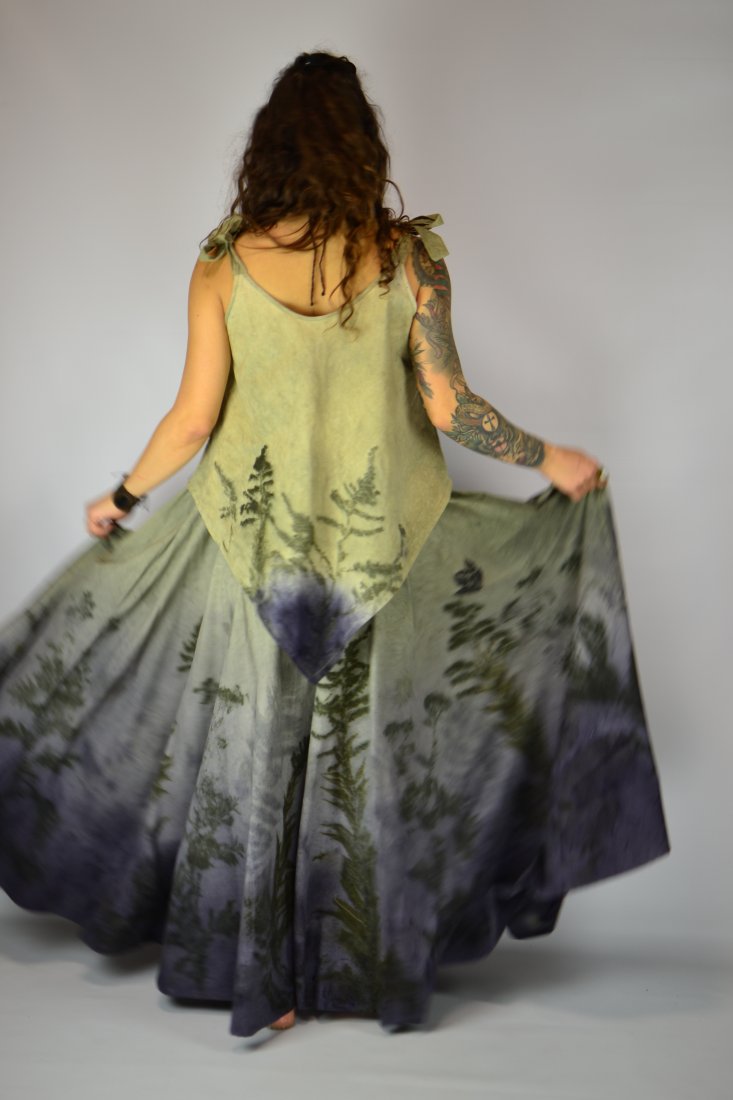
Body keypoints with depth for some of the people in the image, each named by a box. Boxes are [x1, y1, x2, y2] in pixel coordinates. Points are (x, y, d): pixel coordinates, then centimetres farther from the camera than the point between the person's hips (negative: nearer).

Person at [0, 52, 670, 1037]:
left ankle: (261, 987, 20)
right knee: (373, 755, 13)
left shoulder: (222, 266, -8)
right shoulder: (409, 256, -9)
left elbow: (193, 418, -6)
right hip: (383, 541, 0)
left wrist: (121, 496, 11)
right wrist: (549, 460, 6)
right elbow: (448, 408, -9)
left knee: (254, 756, 12)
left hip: (253, 541, 0)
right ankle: (377, 971, 26)